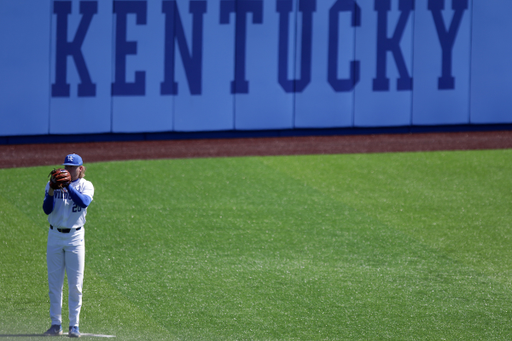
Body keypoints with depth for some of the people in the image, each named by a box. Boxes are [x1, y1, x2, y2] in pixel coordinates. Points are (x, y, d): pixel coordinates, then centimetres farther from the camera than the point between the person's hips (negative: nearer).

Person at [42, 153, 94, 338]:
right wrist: (52, 191, -21)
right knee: (54, 282, 3)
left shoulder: (86, 186, 1)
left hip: (75, 237, -2)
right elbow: (47, 209, -5)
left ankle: (74, 325, 3)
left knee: (75, 284, -2)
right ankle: (56, 324, 9)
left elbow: (83, 202, -19)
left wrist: (67, 185, -25)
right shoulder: (52, 184, 5)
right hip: (55, 236, 2)